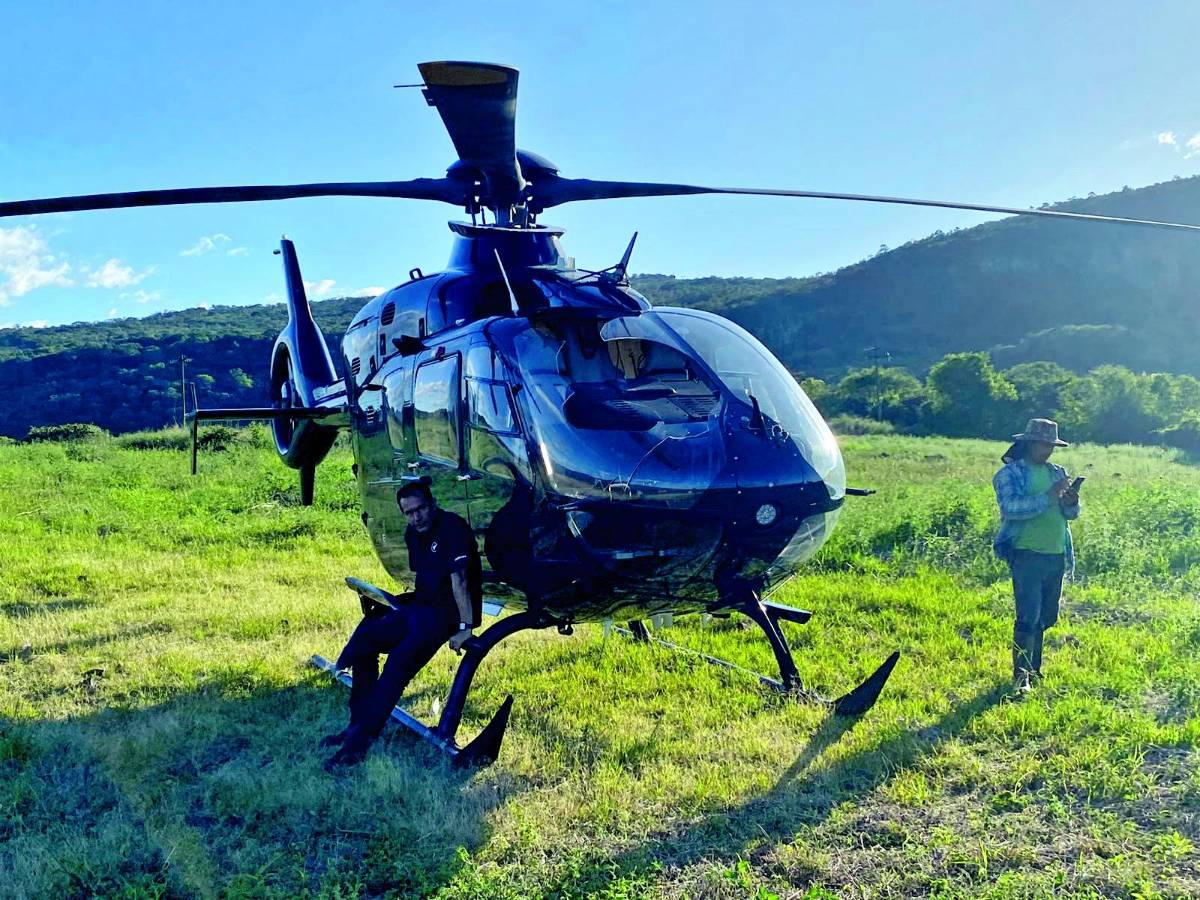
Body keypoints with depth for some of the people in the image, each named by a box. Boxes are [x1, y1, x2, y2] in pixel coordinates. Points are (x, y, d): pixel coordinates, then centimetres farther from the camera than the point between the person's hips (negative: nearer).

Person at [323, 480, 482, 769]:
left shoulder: (452, 527, -18)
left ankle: (361, 740, -20)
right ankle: (358, 725, 5)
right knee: (364, 640, -3)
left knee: (399, 663, -25)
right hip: (421, 605, 9)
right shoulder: (412, 534, 10)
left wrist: (466, 627, -27)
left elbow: (459, 579, -24)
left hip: (448, 613, -9)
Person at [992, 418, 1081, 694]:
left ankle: (1034, 671, 25)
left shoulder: (1057, 472, 15)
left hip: (1056, 555, 7)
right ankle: (1020, 676, -7)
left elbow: (1071, 514, 14)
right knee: (1028, 617, -10)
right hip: (1027, 554, -6)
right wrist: (1048, 497, -26)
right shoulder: (1010, 473, -5)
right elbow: (1010, 508, -21)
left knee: (1044, 617, 13)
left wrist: (1071, 502, -9)